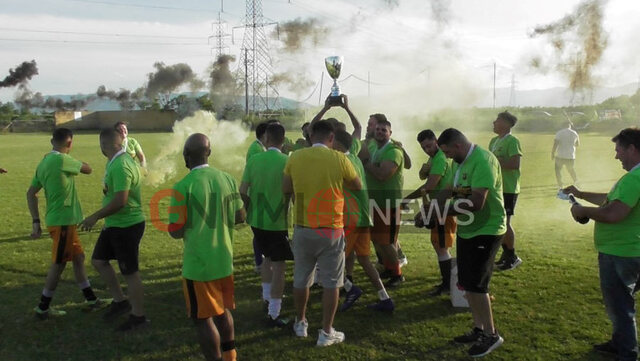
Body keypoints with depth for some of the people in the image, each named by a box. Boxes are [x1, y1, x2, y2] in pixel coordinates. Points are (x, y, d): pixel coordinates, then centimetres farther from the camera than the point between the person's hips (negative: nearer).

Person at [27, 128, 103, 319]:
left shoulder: (44, 162, 9)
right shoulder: (61, 160, -17)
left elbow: (31, 193, 10)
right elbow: (88, 169, -4)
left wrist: (36, 222, 10)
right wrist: (74, 165, 14)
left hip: (62, 220, 9)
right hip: (63, 221, -9)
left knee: (78, 257, 15)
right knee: (58, 264, 1)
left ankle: (91, 299, 24)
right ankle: (43, 308, 11)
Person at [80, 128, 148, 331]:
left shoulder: (120, 166, -24)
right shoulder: (115, 162, 8)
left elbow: (120, 201, -30)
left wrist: (95, 217, -20)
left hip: (127, 226, -10)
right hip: (114, 224, 10)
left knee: (130, 272, 2)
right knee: (98, 260, 19)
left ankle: (138, 317, 16)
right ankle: (120, 301, 30)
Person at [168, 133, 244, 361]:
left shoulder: (184, 186, -18)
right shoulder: (227, 179, -1)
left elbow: (176, 231, -15)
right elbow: (240, 217, 8)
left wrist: (191, 226, 6)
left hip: (198, 265, -6)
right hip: (224, 259, 6)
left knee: (203, 318, 8)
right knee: (223, 311, 23)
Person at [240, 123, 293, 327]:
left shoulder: (254, 160, -3)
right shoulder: (287, 162, -13)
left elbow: (242, 191, -2)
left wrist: (249, 211, 14)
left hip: (256, 220, 5)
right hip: (278, 222, -4)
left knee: (268, 257, 27)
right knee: (279, 265, 4)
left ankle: (266, 297, 35)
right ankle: (274, 315, 6)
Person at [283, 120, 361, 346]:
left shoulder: (295, 158, -4)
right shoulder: (339, 159, -10)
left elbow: (286, 190, 6)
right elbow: (357, 186, 5)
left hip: (302, 229, 3)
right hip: (331, 230, -3)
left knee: (301, 279, 18)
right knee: (330, 283, 9)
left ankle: (300, 323, 34)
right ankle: (326, 333, 16)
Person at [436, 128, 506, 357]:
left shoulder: (482, 161, -23)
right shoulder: (460, 162, 7)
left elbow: (476, 203, -30)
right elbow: (456, 191, 14)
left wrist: (444, 210, -23)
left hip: (486, 231, -10)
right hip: (466, 230, 10)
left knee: (475, 285, -6)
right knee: (466, 283, 14)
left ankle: (491, 335, 10)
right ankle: (479, 329, 28)